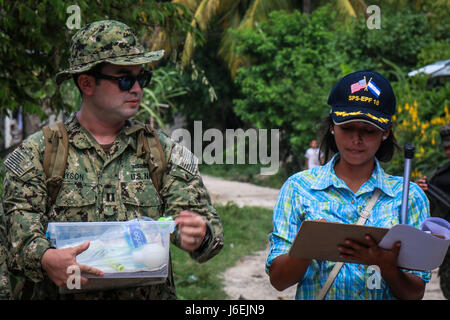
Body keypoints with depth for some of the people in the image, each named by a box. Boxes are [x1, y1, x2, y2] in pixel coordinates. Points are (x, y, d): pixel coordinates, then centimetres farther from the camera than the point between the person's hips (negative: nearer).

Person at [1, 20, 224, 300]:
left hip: (151, 294, 2)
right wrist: (44, 258, -21)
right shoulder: (39, 152, 8)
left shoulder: (164, 151, 13)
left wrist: (198, 236, -16)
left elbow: (205, 218, 7)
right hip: (65, 294, -2)